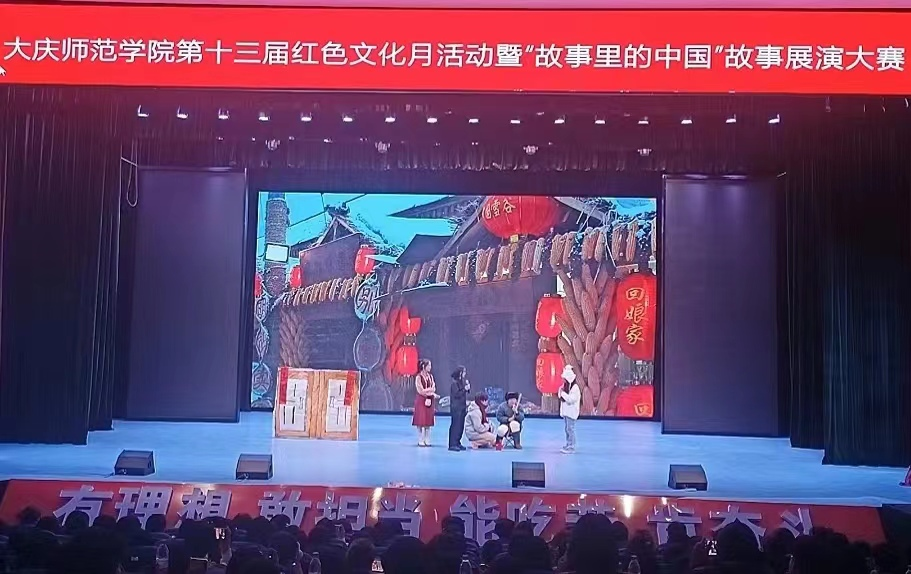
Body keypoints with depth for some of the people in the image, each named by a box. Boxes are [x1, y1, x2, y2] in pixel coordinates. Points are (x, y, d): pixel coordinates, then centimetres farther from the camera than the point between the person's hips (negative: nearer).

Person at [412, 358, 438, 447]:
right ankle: (420, 440, 6)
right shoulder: (418, 377, -8)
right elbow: (421, 391, -11)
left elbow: (433, 389, 7)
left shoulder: (430, 376, 8)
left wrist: (433, 394, -12)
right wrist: (430, 390, -10)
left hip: (429, 401, 5)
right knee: (421, 421, -2)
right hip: (421, 401, -5)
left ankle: (427, 440, 11)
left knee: (428, 421, 5)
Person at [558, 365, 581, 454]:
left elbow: (570, 399, -24)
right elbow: (562, 398, 18)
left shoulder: (575, 388, -17)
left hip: (571, 412, -9)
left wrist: (563, 393, -19)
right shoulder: (566, 386, 10)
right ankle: (568, 445, 22)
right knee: (567, 429, 14)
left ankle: (572, 447, -1)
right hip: (565, 411, 9)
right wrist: (560, 391, 0)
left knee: (570, 429, -6)